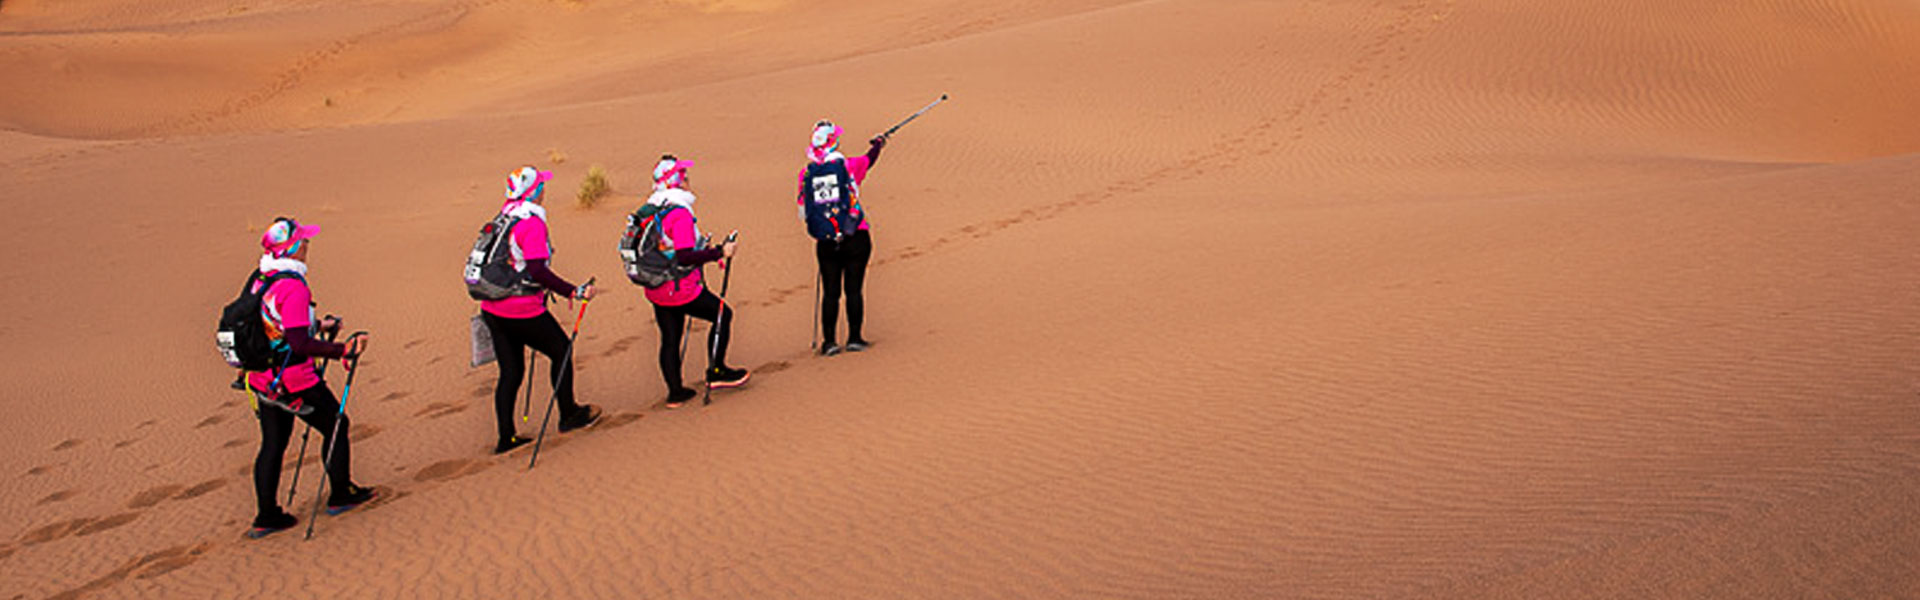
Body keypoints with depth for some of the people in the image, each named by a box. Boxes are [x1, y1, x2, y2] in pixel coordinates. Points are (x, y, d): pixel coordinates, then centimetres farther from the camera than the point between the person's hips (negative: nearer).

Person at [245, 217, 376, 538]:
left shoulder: (260, 282, 6)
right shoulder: (293, 287, -23)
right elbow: (300, 345, -27)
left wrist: (317, 326, 26)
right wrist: (342, 351, -26)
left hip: (263, 379, 8)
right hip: (294, 383, -8)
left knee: (272, 444, 15)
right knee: (336, 425, 11)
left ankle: (267, 516, 19)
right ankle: (340, 495, 23)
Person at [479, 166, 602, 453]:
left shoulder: (503, 219, 10)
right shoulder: (531, 224, -17)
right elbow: (538, 271, -26)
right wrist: (574, 292, -26)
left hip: (492, 309, 8)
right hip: (522, 311, -8)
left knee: (510, 371, 14)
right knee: (561, 351, 13)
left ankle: (506, 437, 15)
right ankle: (568, 415, 24)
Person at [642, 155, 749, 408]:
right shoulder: (680, 212, -20)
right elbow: (684, 257, -27)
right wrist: (719, 253, -22)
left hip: (655, 290, 8)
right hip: (680, 290, -8)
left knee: (670, 338, 15)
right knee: (722, 314, 8)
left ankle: (675, 391, 19)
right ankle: (716, 372, 11)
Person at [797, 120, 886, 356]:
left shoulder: (806, 174, -2)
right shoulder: (849, 166, -6)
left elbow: (804, 211, 7)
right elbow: (870, 158, 16)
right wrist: (878, 144, 37)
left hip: (825, 242, 2)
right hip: (855, 239, -2)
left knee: (830, 292, 8)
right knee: (854, 289, 6)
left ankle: (829, 341, 8)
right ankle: (854, 337, 10)